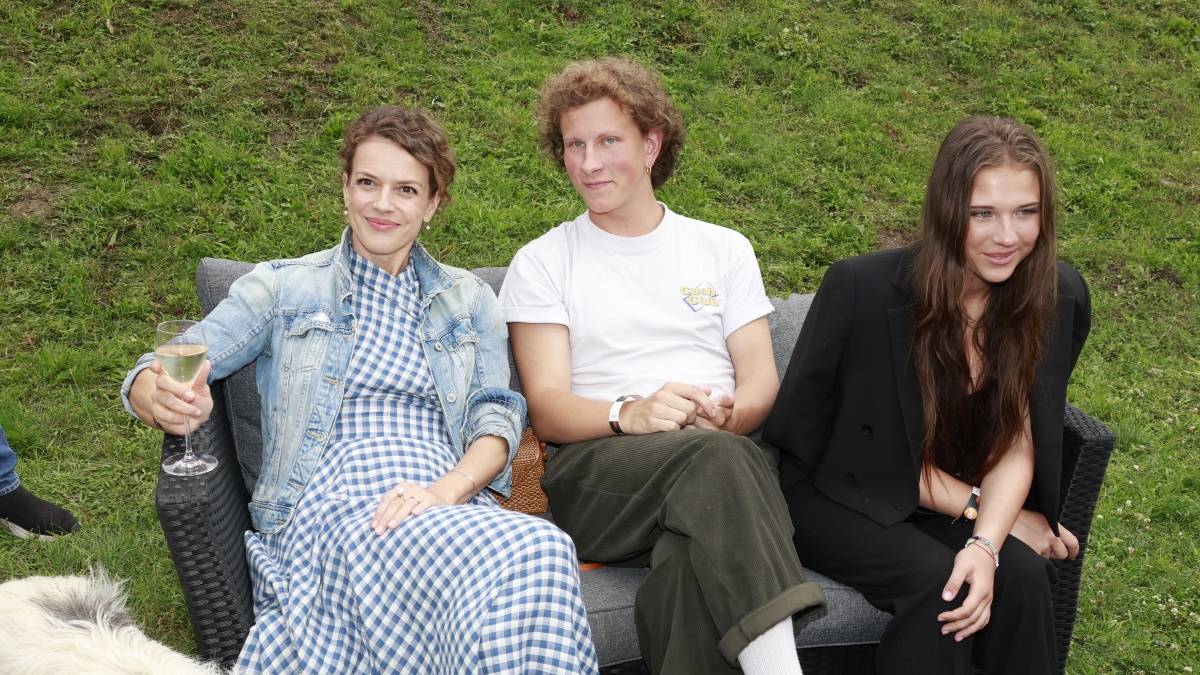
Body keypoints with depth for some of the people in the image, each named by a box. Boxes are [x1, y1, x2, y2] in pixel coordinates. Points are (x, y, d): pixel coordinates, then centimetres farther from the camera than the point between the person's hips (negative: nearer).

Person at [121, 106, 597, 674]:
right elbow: (153, 373, 8)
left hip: (447, 497, 3)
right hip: (330, 494, -3)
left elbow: (496, 421, 10)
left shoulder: (468, 299, 22)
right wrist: (165, 401, -19)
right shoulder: (283, 287, 16)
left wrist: (443, 491, -13)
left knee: (543, 550, -38)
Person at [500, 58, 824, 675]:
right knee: (716, 458, -38)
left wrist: (727, 415, -13)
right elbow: (548, 408, 2)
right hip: (598, 466, -1)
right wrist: (629, 413, -20)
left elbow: (761, 381, 12)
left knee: (694, 565, -38)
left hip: (728, 454, 2)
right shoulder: (542, 264, 13)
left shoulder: (723, 249, 20)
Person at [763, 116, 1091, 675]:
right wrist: (980, 508, -17)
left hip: (962, 498, 4)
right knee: (938, 583, -29)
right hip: (841, 497, -3)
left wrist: (986, 543, -26)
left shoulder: (1057, 298, -10)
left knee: (1020, 574, -25)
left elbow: (1015, 446, -9)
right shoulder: (863, 289, -23)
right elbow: (877, 455, -14)